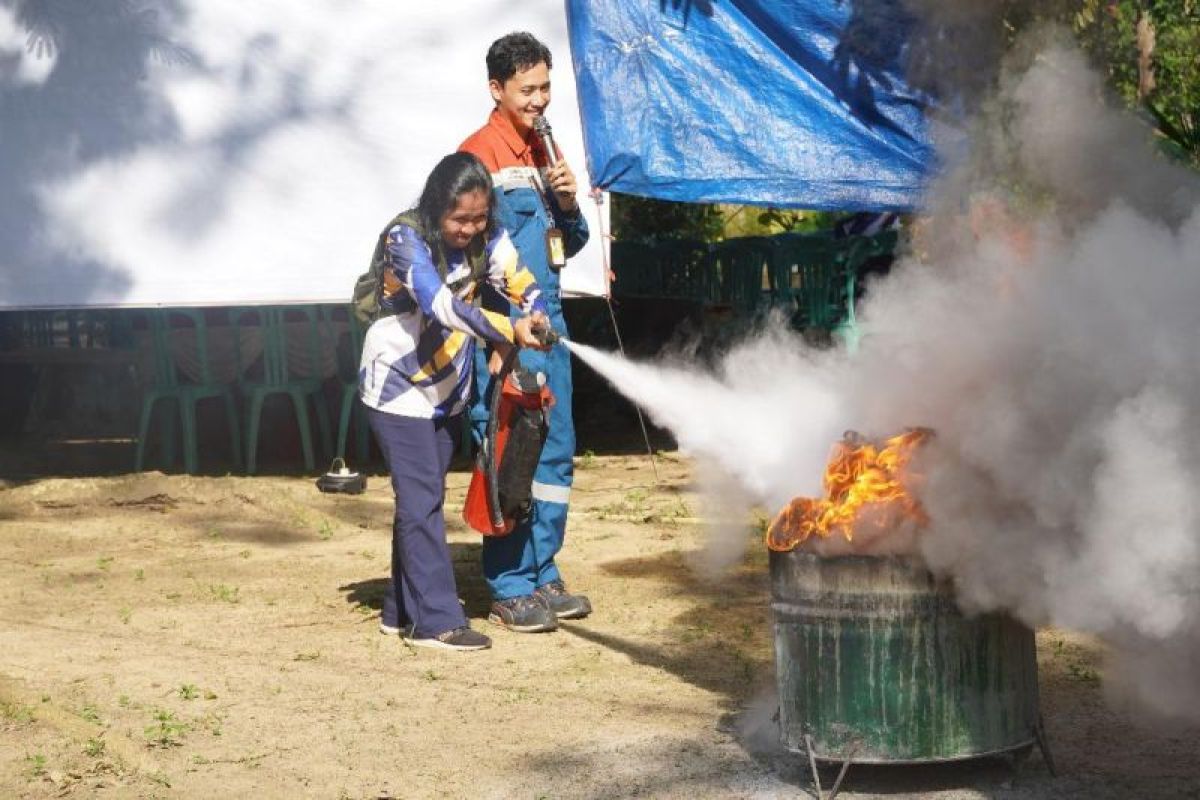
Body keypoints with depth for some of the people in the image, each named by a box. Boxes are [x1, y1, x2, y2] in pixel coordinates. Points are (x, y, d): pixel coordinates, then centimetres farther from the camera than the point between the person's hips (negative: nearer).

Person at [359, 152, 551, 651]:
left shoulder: (487, 237, -6)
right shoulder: (406, 239, -24)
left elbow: (521, 284, -11)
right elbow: (441, 304, -37)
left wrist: (534, 318, -35)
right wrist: (507, 331, -48)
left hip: (447, 389, 6)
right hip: (398, 385, -6)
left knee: (422, 499, 12)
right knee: (421, 501, -10)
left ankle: (402, 611, 21)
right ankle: (437, 620, -8)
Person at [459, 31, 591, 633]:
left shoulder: (543, 151, 16)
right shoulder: (481, 152, -8)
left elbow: (570, 244, 20)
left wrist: (568, 204, -1)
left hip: (549, 326, 8)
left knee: (555, 453, 11)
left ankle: (543, 577, 21)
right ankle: (509, 591, 2)